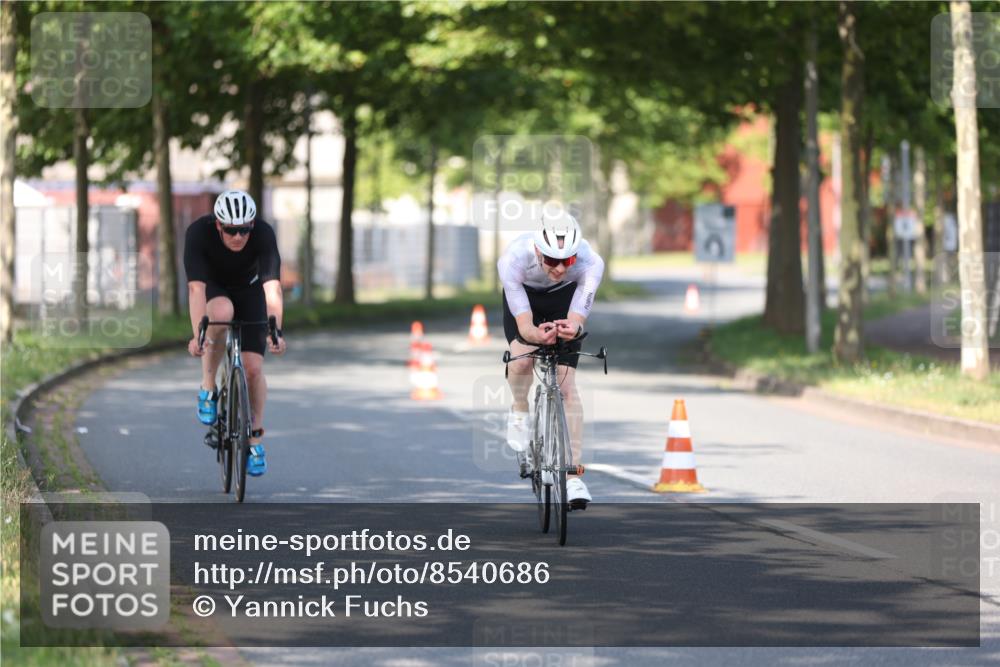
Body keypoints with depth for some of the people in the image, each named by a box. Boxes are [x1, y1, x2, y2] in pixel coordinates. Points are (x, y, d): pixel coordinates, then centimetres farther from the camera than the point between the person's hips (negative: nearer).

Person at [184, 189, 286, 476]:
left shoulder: (263, 234, -32)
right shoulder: (199, 233, -33)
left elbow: (272, 286, -40)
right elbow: (196, 288, -40)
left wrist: (276, 331, -52)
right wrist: (197, 335, -51)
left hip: (248, 292, 1)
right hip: (213, 290, -1)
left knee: (253, 367, -11)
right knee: (221, 313, -37)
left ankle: (255, 439, 8)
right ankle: (208, 388, -18)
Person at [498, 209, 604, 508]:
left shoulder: (591, 263, -37)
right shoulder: (513, 259, -39)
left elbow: (577, 320, -37)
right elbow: (524, 325, -39)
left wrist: (571, 329, -61)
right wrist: (538, 334, -61)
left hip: (564, 298, 0)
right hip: (525, 296, 0)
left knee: (567, 385, -9)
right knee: (523, 358, -29)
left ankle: (573, 475, -3)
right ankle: (519, 412, 5)